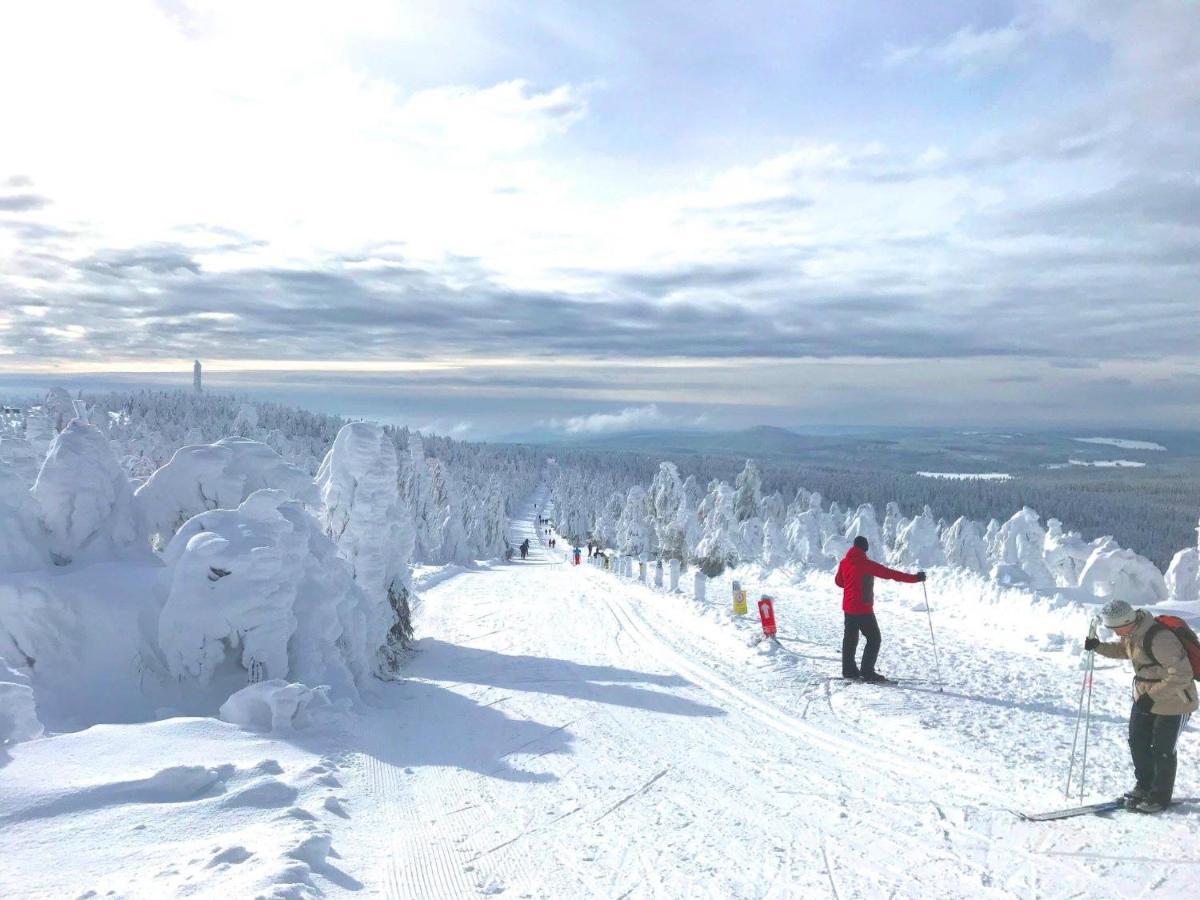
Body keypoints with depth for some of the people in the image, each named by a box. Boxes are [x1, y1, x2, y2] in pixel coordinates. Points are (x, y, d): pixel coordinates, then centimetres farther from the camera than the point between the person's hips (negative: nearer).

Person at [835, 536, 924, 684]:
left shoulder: (844, 562, 2)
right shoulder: (866, 564, -17)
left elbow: (838, 581, 15)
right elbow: (891, 574, -19)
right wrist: (914, 578, -16)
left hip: (848, 607, 7)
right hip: (863, 609, -7)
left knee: (850, 638, 16)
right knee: (874, 639, 2)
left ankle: (849, 670, 21)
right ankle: (867, 672, -1)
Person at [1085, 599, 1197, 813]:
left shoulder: (1160, 639, -34)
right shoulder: (1132, 632, -6)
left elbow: (1182, 675, -31)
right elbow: (1122, 649, 16)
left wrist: (1152, 696, -29)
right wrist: (1098, 646, -2)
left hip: (1173, 701, -8)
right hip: (1145, 697, 8)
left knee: (1162, 750, 4)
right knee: (1137, 743, 14)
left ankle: (1160, 797, 22)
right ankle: (1145, 786, 33)